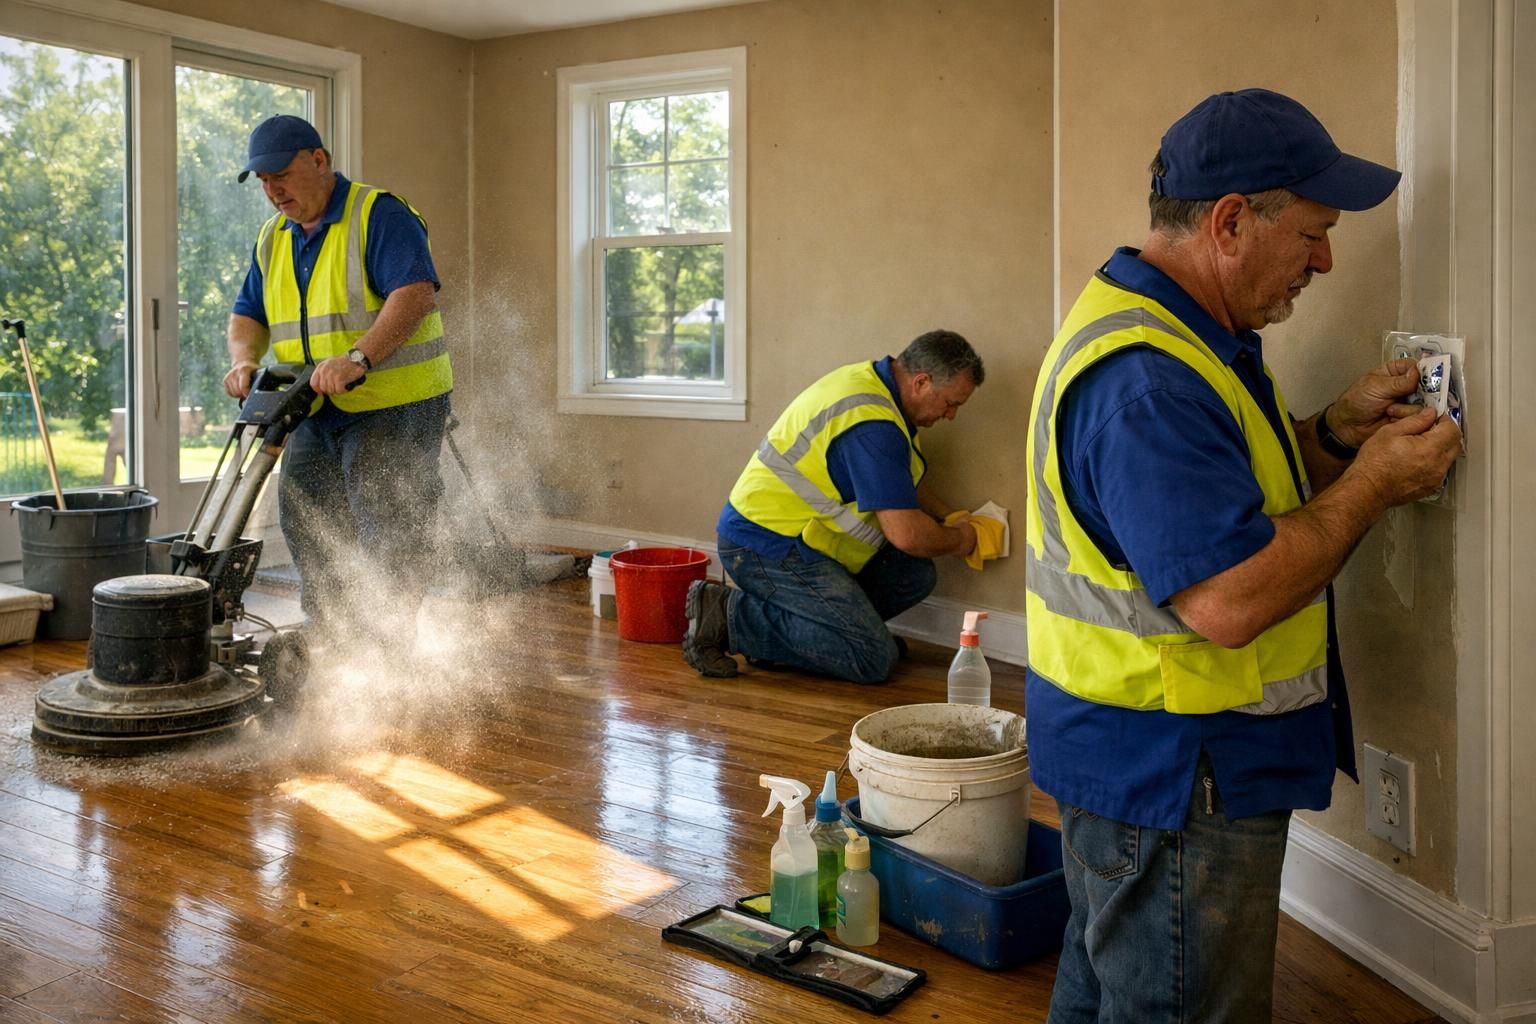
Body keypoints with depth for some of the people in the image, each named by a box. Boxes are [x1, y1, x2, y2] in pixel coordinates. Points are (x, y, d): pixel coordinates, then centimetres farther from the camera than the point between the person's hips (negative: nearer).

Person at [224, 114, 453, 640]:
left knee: (388, 537, -6)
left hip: (394, 405, -8)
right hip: (317, 413, 8)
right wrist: (244, 359, -6)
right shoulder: (272, 239, 13)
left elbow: (417, 293, -25)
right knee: (305, 525, 12)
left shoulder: (380, 215, -12)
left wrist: (358, 359, -35)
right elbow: (248, 313, 16)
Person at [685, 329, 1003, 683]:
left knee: (915, 576, 5)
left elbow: (898, 483, 26)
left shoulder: (868, 379, 9)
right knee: (875, 658, -13)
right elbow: (906, 534, -24)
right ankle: (731, 617, -10)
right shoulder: (873, 426, -24)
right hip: (767, 547, -11)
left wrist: (949, 517, 13)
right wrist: (958, 540, -4)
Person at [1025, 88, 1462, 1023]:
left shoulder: (1174, 330, 8)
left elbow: (1231, 494, 17)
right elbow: (1229, 601, -31)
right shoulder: (1143, 378, -27)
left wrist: (1338, 431, 0)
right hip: (1173, 778, -10)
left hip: (1136, 762, 10)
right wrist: (1374, 481, -18)